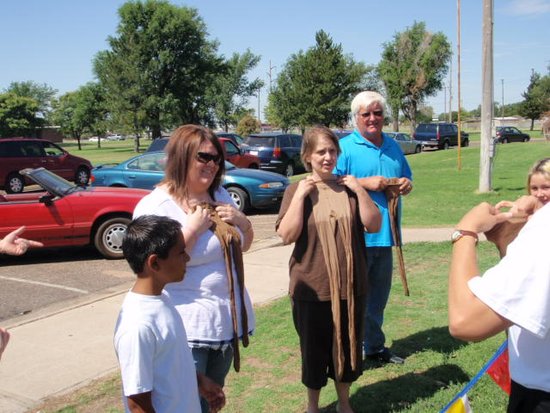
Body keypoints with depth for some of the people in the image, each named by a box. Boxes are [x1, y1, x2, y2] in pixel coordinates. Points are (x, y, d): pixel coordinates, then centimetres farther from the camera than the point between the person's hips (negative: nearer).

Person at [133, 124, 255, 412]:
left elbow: (243, 244, 17)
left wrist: (241, 221, -4)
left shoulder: (219, 194, 8)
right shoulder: (155, 206, -15)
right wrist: (193, 228, -22)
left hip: (228, 321, 7)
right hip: (189, 328, -7)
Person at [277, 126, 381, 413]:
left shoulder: (349, 187, 3)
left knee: (348, 345, 16)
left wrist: (360, 190, -11)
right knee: (314, 348, 12)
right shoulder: (296, 190, -4)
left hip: (350, 286, 3)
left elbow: (374, 225, -2)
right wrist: (300, 195, -18)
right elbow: (287, 235, -14)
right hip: (312, 288, -2)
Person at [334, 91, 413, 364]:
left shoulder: (393, 147, 15)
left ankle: (374, 346, 32)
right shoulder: (344, 147, -6)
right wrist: (365, 183, -20)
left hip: (384, 234, 7)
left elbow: (406, 177, 25)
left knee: (378, 295, 17)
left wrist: (406, 184, 2)